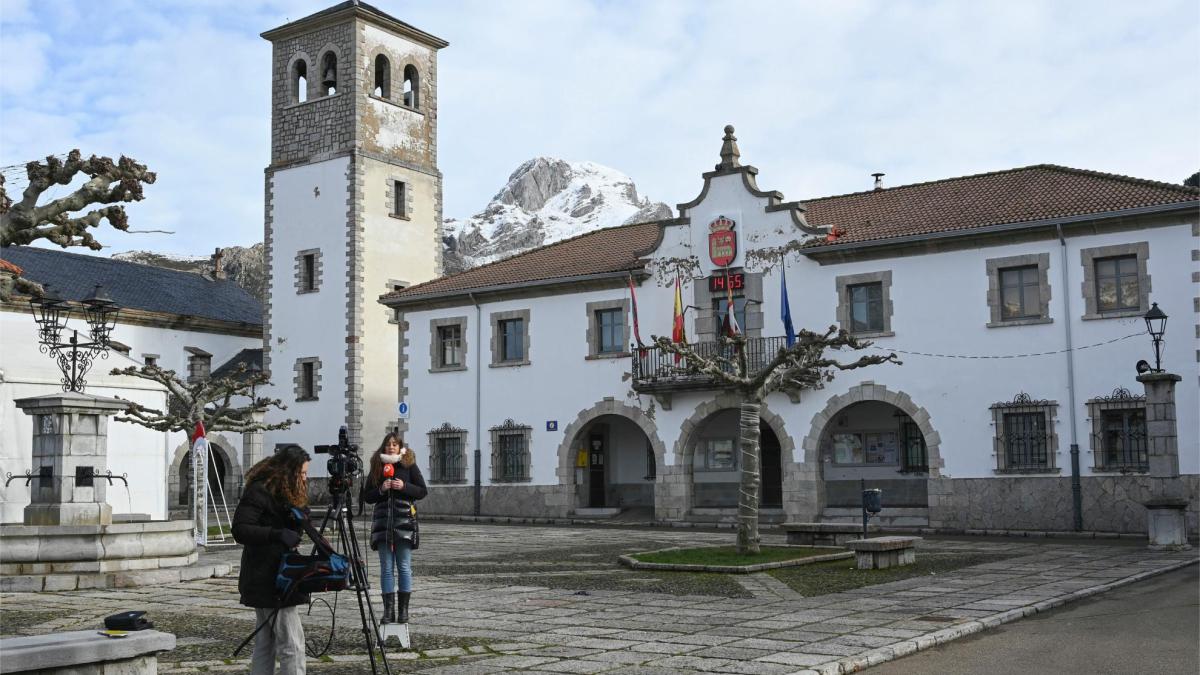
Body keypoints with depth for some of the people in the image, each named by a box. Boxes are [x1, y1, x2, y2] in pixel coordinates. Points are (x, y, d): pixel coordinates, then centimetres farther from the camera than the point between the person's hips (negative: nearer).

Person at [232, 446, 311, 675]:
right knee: (292, 644, -11)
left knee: (266, 643, 12)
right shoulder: (259, 491, -14)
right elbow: (240, 530, -21)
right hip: (269, 580, -10)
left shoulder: (285, 493, 14)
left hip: (271, 579, 10)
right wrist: (277, 534, -30)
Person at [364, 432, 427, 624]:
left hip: (404, 521, -2)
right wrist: (381, 489, -6)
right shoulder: (377, 468, 12)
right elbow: (367, 497, 12)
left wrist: (404, 486, -11)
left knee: (404, 567, -1)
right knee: (386, 568, 2)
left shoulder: (409, 465, 5)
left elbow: (423, 491, 4)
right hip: (383, 521, 2)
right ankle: (388, 609, 5)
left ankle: (403, 609, 4)